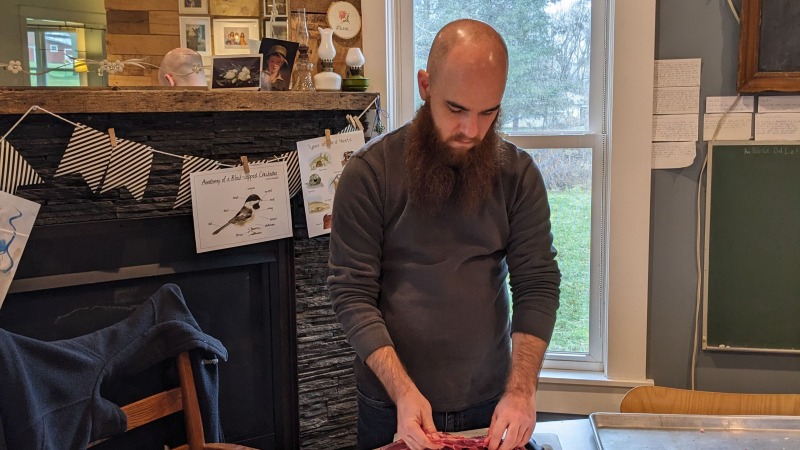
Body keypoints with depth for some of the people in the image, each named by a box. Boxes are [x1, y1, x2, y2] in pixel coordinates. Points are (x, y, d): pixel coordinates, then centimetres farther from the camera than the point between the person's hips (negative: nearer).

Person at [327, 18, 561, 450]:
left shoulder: (518, 173, -5)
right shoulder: (369, 171, -12)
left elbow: (538, 284, -6)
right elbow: (351, 292, -12)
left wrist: (522, 387, -19)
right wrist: (402, 391, -22)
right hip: (393, 405, -2)